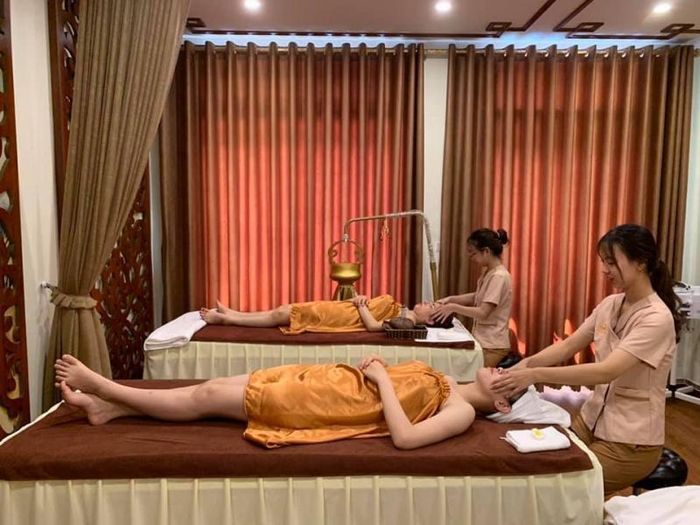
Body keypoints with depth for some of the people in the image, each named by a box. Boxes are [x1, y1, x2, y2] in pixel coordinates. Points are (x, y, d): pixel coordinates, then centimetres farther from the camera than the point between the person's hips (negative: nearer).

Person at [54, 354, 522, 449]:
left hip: (316, 403, -7)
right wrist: (375, 368, -1)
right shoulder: (445, 384, 13)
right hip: (330, 381, 7)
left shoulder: (461, 412, -12)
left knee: (206, 397, -2)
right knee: (215, 385, 6)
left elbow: (404, 437, -28)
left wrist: (381, 378, -21)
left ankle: (102, 388, 14)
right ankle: (107, 406, 18)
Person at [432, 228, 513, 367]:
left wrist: (453, 307, -16)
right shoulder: (488, 272, 8)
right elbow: (478, 297, 16)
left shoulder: (498, 276, -21)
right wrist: (450, 299, 3)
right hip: (483, 340, 8)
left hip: (492, 345, -8)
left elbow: (483, 313, -23)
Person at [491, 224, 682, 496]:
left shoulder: (657, 318, -21)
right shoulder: (610, 304, 2)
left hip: (630, 441, -6)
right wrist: (527, 363, -18)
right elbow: (568, 345, 1)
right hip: (592, 420, 6)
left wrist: (535, 375, -36)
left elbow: (607, 371, -31)